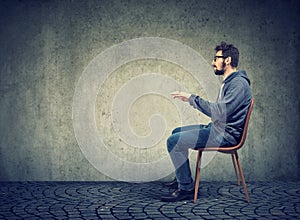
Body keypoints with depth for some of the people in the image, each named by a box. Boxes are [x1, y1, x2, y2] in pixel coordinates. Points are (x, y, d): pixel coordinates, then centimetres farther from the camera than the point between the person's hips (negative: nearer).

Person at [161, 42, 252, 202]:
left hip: (225, 134, -11)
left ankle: (186, 188, -10)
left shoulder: (239, 83, -19)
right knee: (177, 132, 20)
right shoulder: (229, 82, 15)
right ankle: (182, 177, 27)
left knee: (174, 141, -17)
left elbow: (220, 111, -28)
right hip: (217, 128, 11)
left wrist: (192, 98, -22)